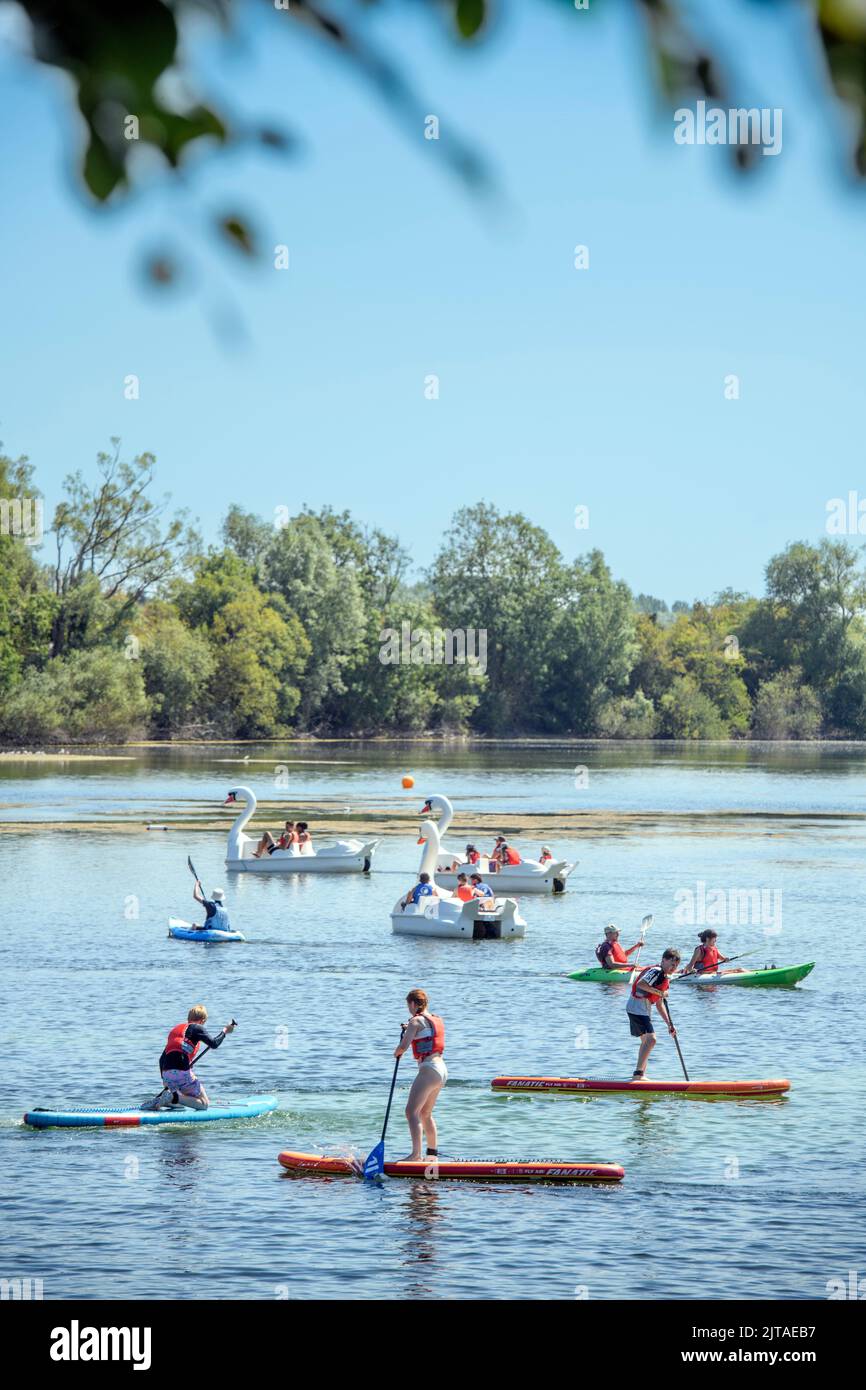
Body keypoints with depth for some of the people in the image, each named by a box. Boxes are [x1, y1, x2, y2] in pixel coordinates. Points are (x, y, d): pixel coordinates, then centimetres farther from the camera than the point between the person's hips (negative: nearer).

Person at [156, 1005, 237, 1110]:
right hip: (182, 1073, -7)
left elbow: (162, 1059, 25)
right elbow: (214, 1044, -7)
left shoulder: (175, 1029, 25)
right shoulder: (197, 1028, 3)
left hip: (166, 1074, 7)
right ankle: (174, 1098, -19)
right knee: (204, 1104, 3)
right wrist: (225, 1031, 8)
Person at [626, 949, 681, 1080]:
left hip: (644, 1009, 11)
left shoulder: (665, 978, 16)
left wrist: (669, 1024, 16)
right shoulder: (656, 971, -14)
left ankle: (640, 1076, 27)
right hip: (637, 1008, -11)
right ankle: (638, 1073, -22)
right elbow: (640, 984, -31)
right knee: (651, 1039, -19)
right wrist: (660, 992, -23)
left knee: (646, 1041, 19)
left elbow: (660, 1004, 20)